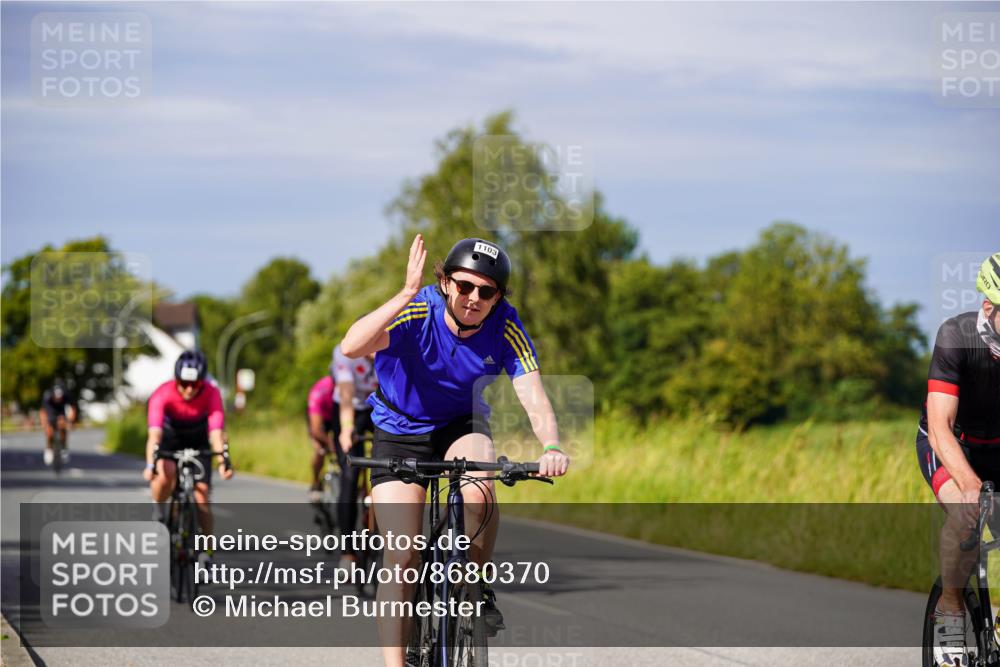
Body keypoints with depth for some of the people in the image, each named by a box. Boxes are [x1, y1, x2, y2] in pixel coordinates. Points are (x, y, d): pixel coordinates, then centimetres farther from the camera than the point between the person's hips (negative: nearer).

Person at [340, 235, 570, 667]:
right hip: (400, 432, -1)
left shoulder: (505, 327, -19)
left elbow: (533, 396, -27)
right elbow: (351, 348, -42)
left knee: (479, 488, -33)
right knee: (401, 559, -11)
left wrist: (551, 447, -47)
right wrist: (407, 293, -51)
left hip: (462, 426, 1)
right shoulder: (418, 312, -26)